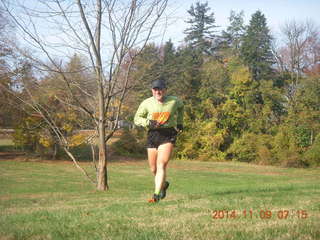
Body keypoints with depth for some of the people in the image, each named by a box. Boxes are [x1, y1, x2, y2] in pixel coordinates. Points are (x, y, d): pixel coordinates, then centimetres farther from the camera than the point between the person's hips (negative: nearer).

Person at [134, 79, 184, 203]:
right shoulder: (146, 103, -2)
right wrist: (148, 122, -14)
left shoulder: (174, 101, -1)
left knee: (161, 165, -17)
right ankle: (164, 184, 40)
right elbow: (137, 119, 4)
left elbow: (180, 106, 24)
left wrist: (180, 122, 25)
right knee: (153, 168, 9)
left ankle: (157, 195, -19)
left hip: (168, 135, -2)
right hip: (152, 135, 2)